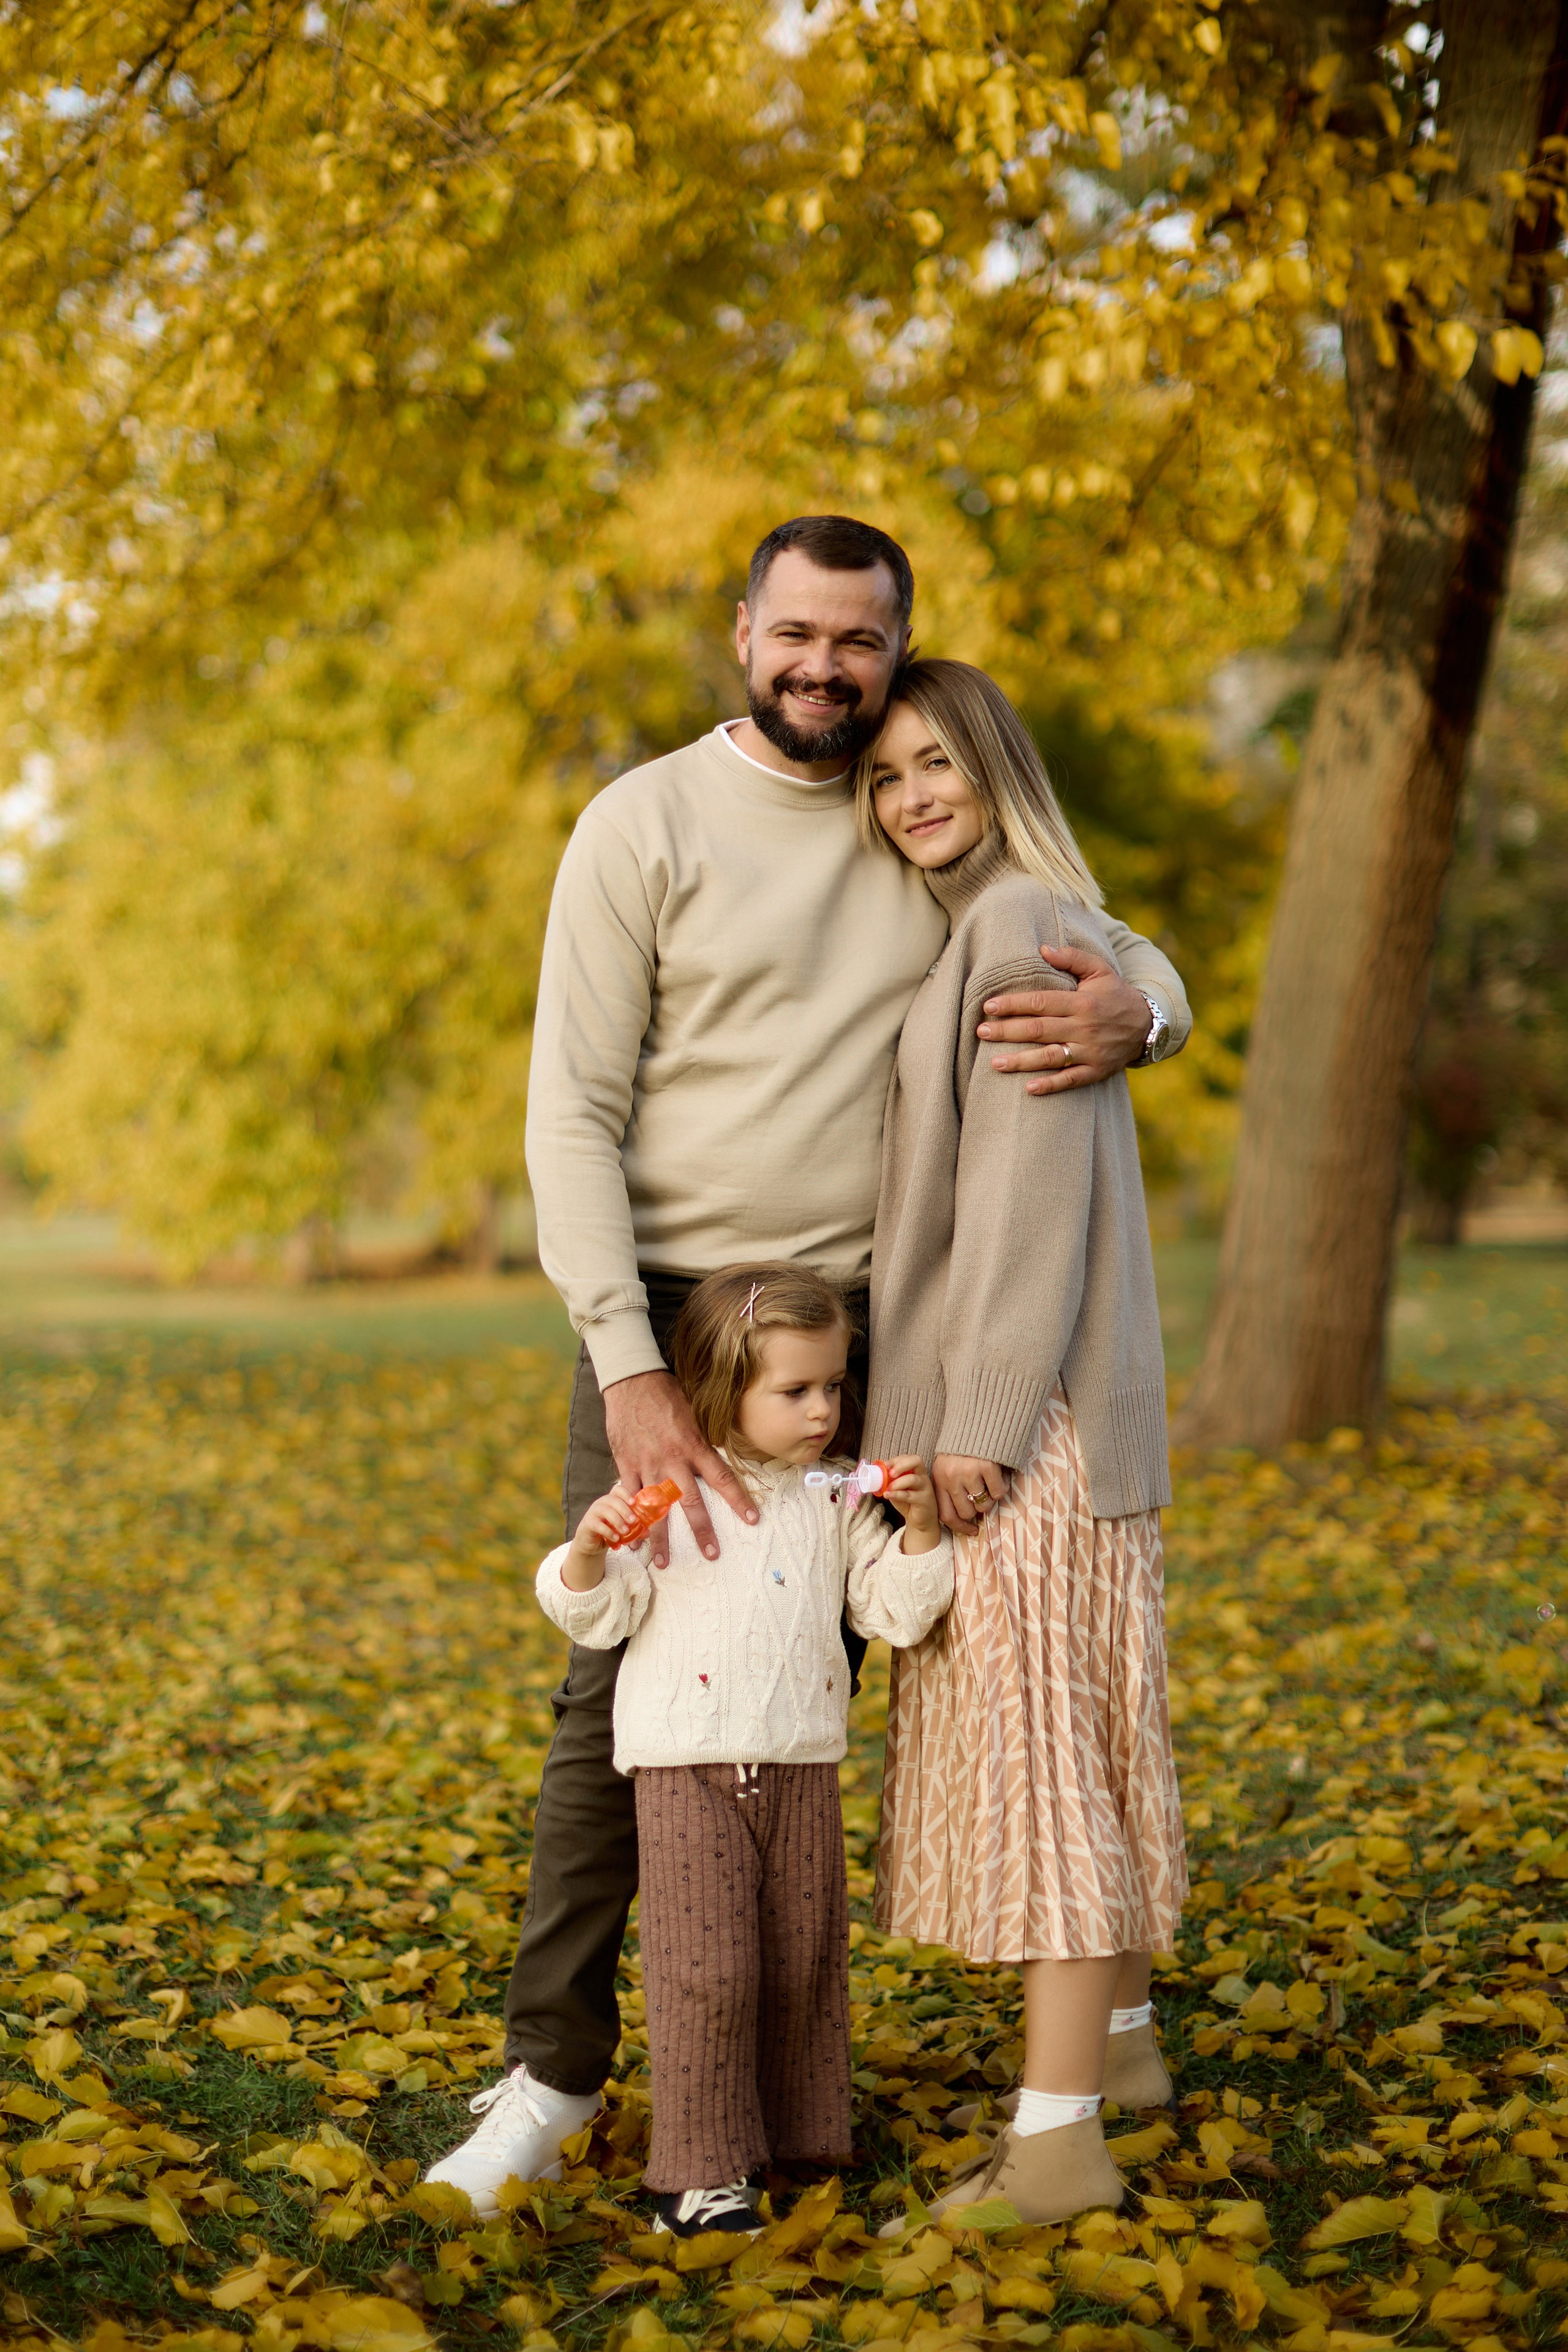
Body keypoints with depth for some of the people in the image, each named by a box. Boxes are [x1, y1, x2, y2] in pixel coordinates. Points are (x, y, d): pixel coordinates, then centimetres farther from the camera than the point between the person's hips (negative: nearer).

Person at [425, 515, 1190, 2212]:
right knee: (617, 1694, -3)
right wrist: (628, 1370, -19)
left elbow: (1136, 959, 9)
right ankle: (554, 2069, 9)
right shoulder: (644, 826, -5)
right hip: (668, 1315, -3)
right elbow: (572, 1116, -9)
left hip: (861, 1330, 3)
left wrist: (1131, 1013, -19)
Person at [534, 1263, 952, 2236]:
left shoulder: (836, 1501, 7)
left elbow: (899, 1613, 5)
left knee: (805, 1961, 11)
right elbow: (600, 1614, -5)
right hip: (690, 1767, -4)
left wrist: (922, 1527, -10)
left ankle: (798, 2141, 28)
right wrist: (589, 1551, -25)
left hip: (802, 1766, 4)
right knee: (707, 1969, -7)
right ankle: (697, 2171, 1)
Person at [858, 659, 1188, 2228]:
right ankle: (1121, 2042, 28)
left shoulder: (1022, 924, -11)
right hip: (981, 1397, 10)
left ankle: (1056, 2139, -6)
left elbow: (1034, 1183, -18)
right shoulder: (967, 931, 18)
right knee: (1083, 1731, 16)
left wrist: (985, 1419, -20)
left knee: (1031, 1732, -9)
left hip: (1029, 1408, -10)